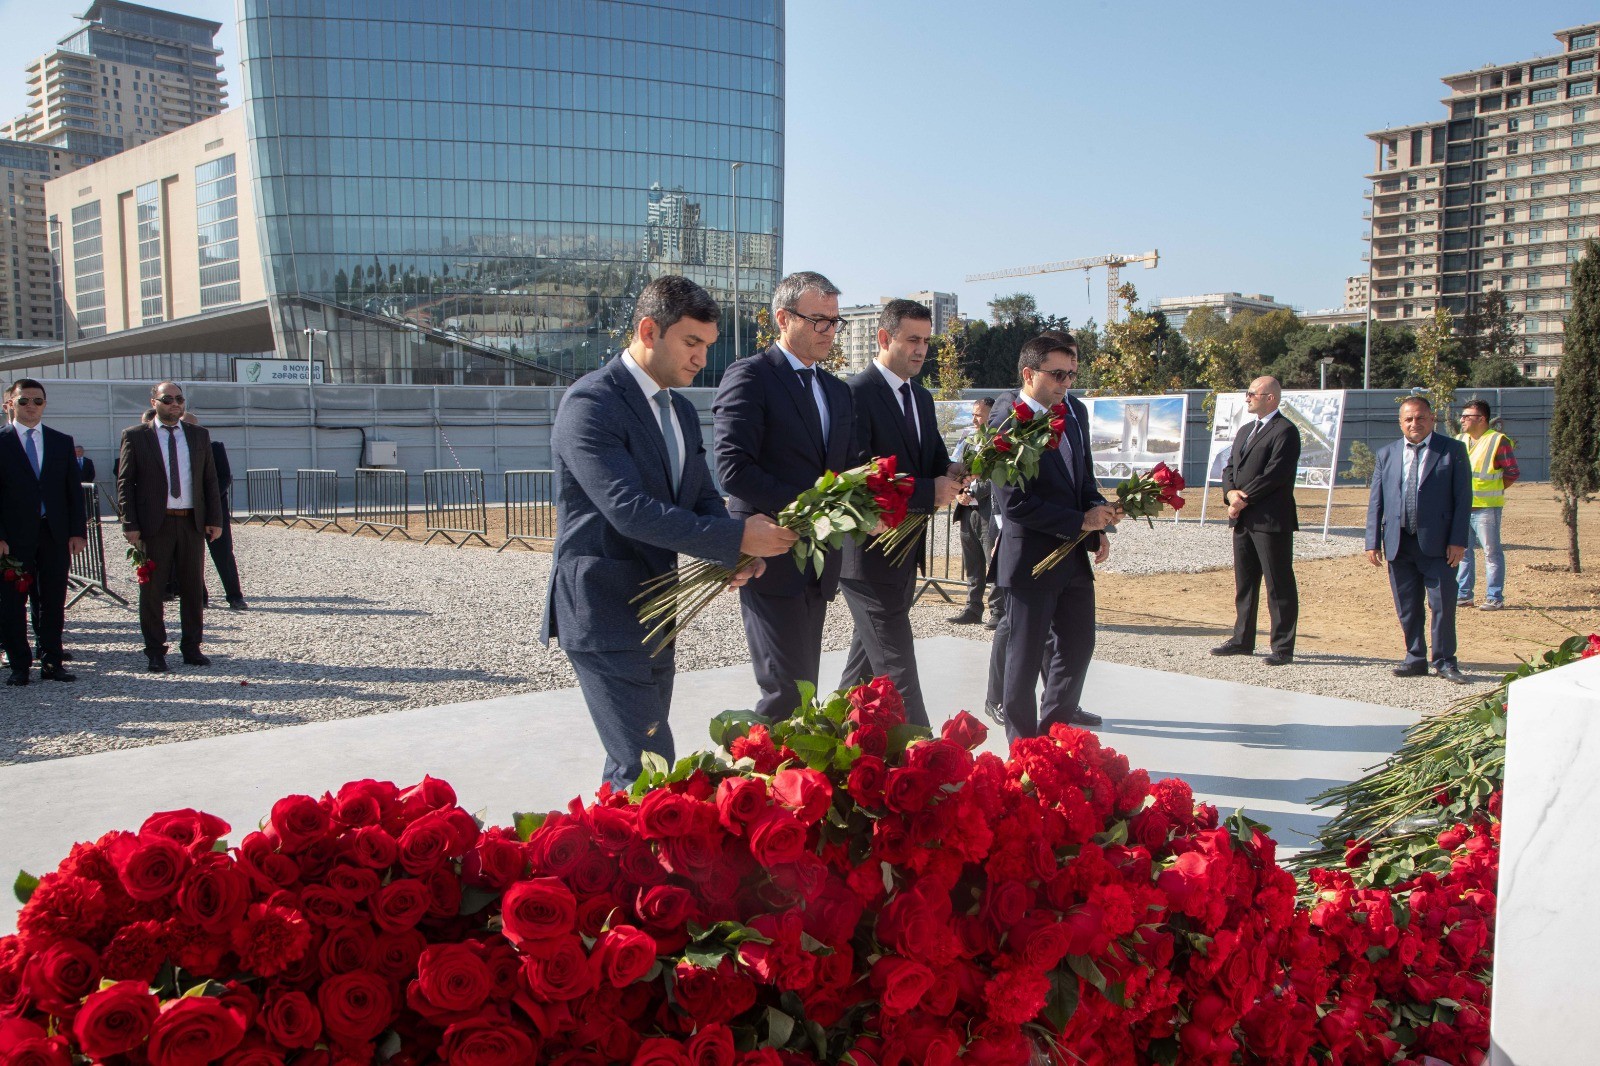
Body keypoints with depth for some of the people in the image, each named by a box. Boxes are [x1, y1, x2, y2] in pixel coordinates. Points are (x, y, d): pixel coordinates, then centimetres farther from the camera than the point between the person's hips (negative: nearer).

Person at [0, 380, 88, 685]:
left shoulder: (62, 442, 11)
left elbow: (74, 489, 10)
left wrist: (78, 531, 2)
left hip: (55, 534, 2)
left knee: (53, 602, 5)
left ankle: (51, 663, 12)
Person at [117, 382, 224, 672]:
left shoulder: (199, 435, 11)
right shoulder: (135, 436, 1)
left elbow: (210, 480, 12)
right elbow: (124, 483, -1)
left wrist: (215, 519, 3)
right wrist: (130, 524, -8)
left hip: (192, 522, 3)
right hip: (154, 524, -3)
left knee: (193, 588, 7)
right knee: (152, 589, 2)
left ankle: (192, 648, 17)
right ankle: (155, 652, 11)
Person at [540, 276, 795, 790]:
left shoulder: (682, 410, 12)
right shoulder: (590, 403, -17)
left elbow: (703, 497, 14)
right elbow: (631, 511, -26)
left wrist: (734, 554, -8)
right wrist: (737, 538, -25)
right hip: (603, 612, -9)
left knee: (633, 757, 17)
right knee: (649, 766, -10)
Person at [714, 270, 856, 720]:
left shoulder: (839, 391, 17)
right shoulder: (750, 376, -7)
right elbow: (733, 468, -17)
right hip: (771, 561, -7)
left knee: (804, 687, 11)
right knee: (788, 688, -9)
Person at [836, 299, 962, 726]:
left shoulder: (922, 398, 14)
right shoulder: (857, 394, -15)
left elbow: (933, 459, 18)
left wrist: (950, 473, -7)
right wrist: (928, 491, -24)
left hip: (905, 553, 9)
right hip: (870, 554, -9)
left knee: (868, 658, 19)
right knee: (897, 667, -7)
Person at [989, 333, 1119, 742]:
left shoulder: (1075, 412, 8)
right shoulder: (1005, 423, -16)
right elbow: (1014, 503, -21)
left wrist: (1099, 525, 1)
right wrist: (1080, 522, -18)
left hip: (1075, 557, 7)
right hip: (1031, 559, -7)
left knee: (1078, 645, 16)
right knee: (1026, 654, 6)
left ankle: (1058, 718, 36)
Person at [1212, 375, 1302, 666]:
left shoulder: (1285, 431, -9)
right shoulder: (1245, 431, 20)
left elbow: (1275, 475, -18)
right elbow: (1230, 467, 17)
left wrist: (1244, 499, -14)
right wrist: (1230, 493, -3)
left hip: (1271, 520, -9)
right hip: (1243, 519, 9)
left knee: (1279, 586, -3)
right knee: (1244, 582, 14)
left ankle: (1283, 647, 2)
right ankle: (1242, 639, 23)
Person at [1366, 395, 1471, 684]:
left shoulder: (1453, 450, 2)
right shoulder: (1386, 454, 11)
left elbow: (1463, 498, -2)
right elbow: (1376, 501, 10)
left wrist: (1458, 540, -10)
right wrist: (1373, 541, 3)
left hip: (1437, 543, -3)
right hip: (1398, 542, 3)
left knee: (1443, 604, -2)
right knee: (1407, 607, 8)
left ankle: (1444, 661, 11)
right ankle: (1415, 659, 19)